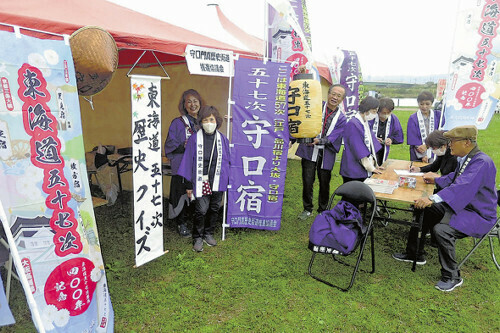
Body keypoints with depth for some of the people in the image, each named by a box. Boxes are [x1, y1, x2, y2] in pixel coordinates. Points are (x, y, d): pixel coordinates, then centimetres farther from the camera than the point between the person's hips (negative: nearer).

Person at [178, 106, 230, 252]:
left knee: (214, 209, 13)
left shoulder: (222, 139, 2)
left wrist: (227, 180, 10)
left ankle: (208, 234, 34)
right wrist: (188, 185, -2)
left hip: (218, 182, 4)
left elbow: (226, 161, 10)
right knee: (201, 210, -5)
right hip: (201, 182, -3)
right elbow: (188, 162, -3)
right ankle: (197, 238, 17)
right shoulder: (194, 139, -7)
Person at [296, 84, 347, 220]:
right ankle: (307, 209, 21)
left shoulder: (341, 118, 4)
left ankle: (322, 211, 30)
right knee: (307, 182, 0)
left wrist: (319, 140, -26)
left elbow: (332, 138, -7)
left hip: (326, 155, 1)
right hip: (309, 151, -1)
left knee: (324, 184, 9)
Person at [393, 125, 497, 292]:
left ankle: (452, 276, -8)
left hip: (478, 215, -10)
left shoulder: (482, 162, -25)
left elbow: (462, 187, -40)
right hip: (459, 205, 10)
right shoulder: (464, 158, 4)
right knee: (421, 210, 7)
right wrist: (437, 179, 15)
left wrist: (433, 199, -48)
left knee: (442, 229, -31)